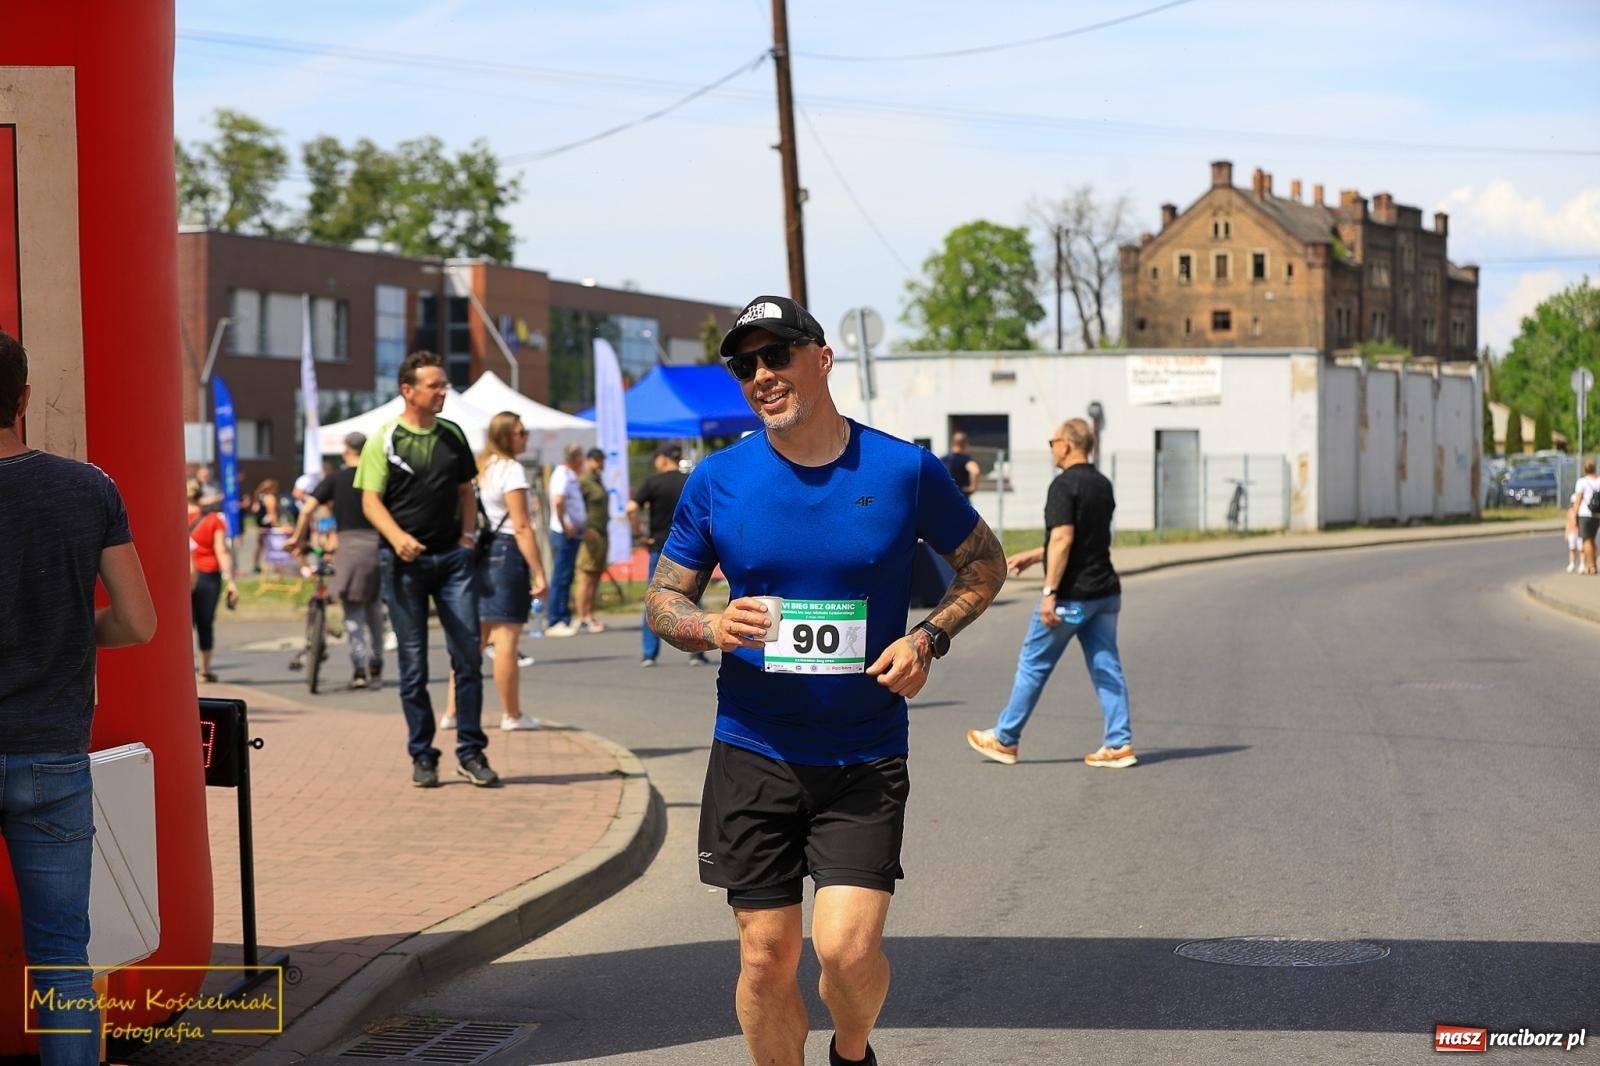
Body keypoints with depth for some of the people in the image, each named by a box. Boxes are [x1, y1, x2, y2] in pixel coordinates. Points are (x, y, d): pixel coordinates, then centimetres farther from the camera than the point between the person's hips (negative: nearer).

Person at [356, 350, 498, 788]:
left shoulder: (453, 435, 12)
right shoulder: (384, 440, -2)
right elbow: (370, 501, -6)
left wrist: (468, 532, 6)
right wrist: (397, 537, -23)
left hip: (452, 556, 3)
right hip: (405, 560, -3)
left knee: (468, 654, -3)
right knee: (413, 662, 2)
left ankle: (471, 751, 4)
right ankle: (422, 755, 11)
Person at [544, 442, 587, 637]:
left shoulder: (569, 475, 17)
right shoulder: (563, 475, -14)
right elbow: (558, 501, -29)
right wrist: (564, 525, -22)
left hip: (572, 534, 10)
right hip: (565, 534, -10)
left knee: (566, 577, 13)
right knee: (561, 578, -8)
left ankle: (564, 620, 18)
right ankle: (554, 623, -6)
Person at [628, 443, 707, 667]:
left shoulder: (652, 482, -5)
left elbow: (631, 508, -16)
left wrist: (639, 534, -7)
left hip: (660, 547, -2)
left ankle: (649, 653, 4)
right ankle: (696, 652, 4)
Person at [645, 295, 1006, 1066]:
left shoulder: (905, 470, -3)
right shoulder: (717, 481, -1)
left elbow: (984, 561, 12)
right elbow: (662, 600, 8)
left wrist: (930, 637, -5)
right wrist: (713, 627, -15)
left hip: (866, 758, -1)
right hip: (753, 754, 1)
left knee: (848, 946, -12)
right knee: (766, 960, 3)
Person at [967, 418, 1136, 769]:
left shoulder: (1064, 485, -15)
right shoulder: (1103, 485, 12)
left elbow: (1063, 539, -23)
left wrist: (1049, 591, -23)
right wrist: (1033, 556, 28)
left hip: (1070, 596, -7)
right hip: (1105, 592, 7)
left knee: (1034, 664, 5)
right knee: (1106, 667, 7)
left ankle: (1005, 740, 16)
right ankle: (1119, 744, 2)